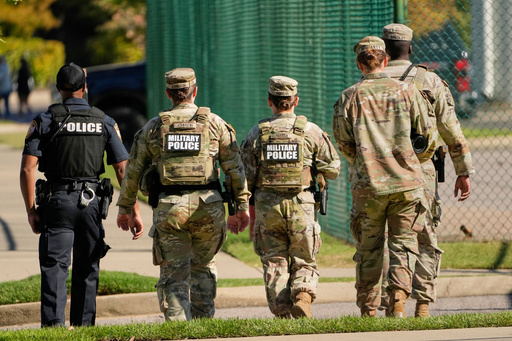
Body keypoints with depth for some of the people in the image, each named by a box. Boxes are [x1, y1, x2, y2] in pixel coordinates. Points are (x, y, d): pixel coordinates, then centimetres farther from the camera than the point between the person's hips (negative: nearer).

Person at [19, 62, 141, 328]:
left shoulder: (45, 120, 0)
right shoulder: (104, 122, 7)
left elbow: (27, 169, -7)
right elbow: (123, 169, 3)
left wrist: (31, 211, -1)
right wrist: (134, 211, 6)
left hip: (57, 201, -2)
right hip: (91, 203, 2)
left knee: (54, 268, -7)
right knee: (86, 270, 12)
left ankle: (53, 324, -22)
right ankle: (83, 327, 13)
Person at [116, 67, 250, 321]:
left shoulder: (154, 127, 7)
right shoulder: (215, 123, 5)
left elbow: (133, 171, 10)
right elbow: (234, 168, 4)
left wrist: (125, 207, 20)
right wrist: (242, 205, 9)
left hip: (168, 207, 0)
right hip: (208, 205, 0)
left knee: (174, 273, 4)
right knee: (203, 267, 18)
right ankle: (203, 320, 14)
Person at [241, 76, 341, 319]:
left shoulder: (257, 134, 1)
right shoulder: (311, 131, -1)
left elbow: (246, 177, 0)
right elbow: (332, 169, -2)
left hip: (267, 208, 1)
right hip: (302, 207, 0)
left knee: (274, 265, 7)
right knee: (304, 263, 9)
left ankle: (282, 314, -2)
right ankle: (302, 296, -18)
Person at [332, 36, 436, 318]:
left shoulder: (348, 98, 0)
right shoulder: (406, 91, 1)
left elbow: (344, 145, 2)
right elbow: (427, 134, 6)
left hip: (367, 185, 0)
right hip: (406, 181, 0)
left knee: (368, 248, 10)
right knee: (403, 243, 6)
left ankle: (368, 311, 11)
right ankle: (398, 298, -12)